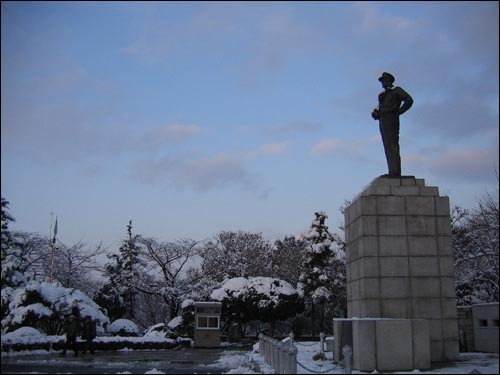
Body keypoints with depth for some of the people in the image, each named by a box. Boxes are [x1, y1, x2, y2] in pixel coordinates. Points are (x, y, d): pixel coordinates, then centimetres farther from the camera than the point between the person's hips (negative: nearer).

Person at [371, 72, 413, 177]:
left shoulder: (397, 90, 4)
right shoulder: (382, 94, 25)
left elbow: (409, 100, -8)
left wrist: (398, 112, -9)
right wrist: (375, 113, 2)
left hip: (391, 120, -8)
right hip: (382, 121, 8)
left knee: (392, 145, -13)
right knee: (388, 147, 4)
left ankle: (395, 171, -16)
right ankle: (393, 172, 4)